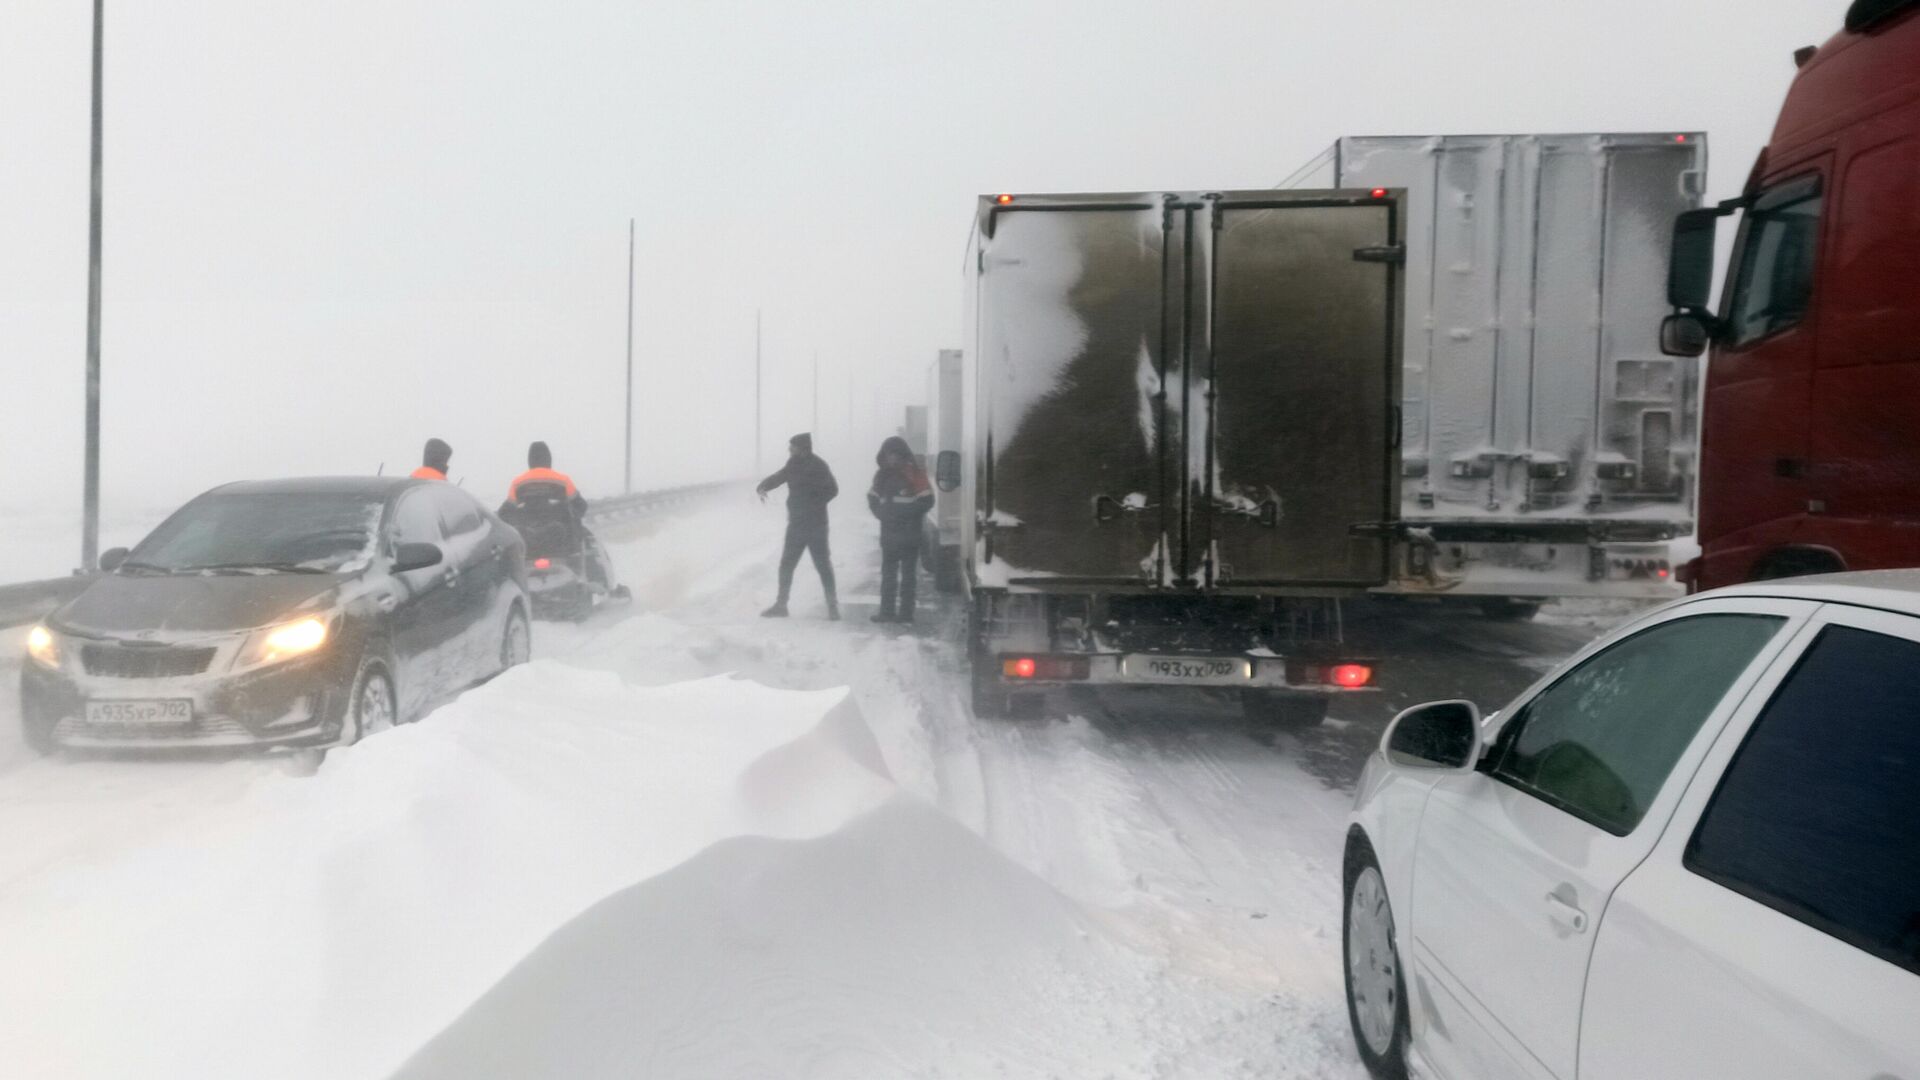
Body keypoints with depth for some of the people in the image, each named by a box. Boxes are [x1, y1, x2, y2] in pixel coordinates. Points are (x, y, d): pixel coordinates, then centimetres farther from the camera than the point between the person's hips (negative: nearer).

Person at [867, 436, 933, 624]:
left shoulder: (915, 474, -8)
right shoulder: (882, 475, 9)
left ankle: (906, 611, 5)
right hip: (888, 533, 6)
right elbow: (873, 499, 15)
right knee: (888, 574, 9)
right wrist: (881, 513, -3)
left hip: (910, 533, -6)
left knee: (908, 573, 3)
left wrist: (906, 514, -16)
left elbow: (926, 501, -12)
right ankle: (886, 610, 15)